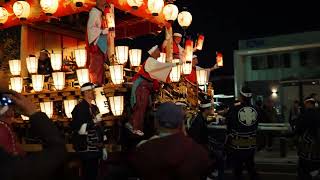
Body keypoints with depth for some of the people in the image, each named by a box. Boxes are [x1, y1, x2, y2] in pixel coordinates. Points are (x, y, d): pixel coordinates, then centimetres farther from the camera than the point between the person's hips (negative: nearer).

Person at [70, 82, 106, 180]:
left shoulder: (94, 108, 12)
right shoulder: (80, 108, -13)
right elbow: (78, 129, -22)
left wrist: (102, 146, 16)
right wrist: (93, 121, -22)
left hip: (95, 148, 8)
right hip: (86, 149, -8)